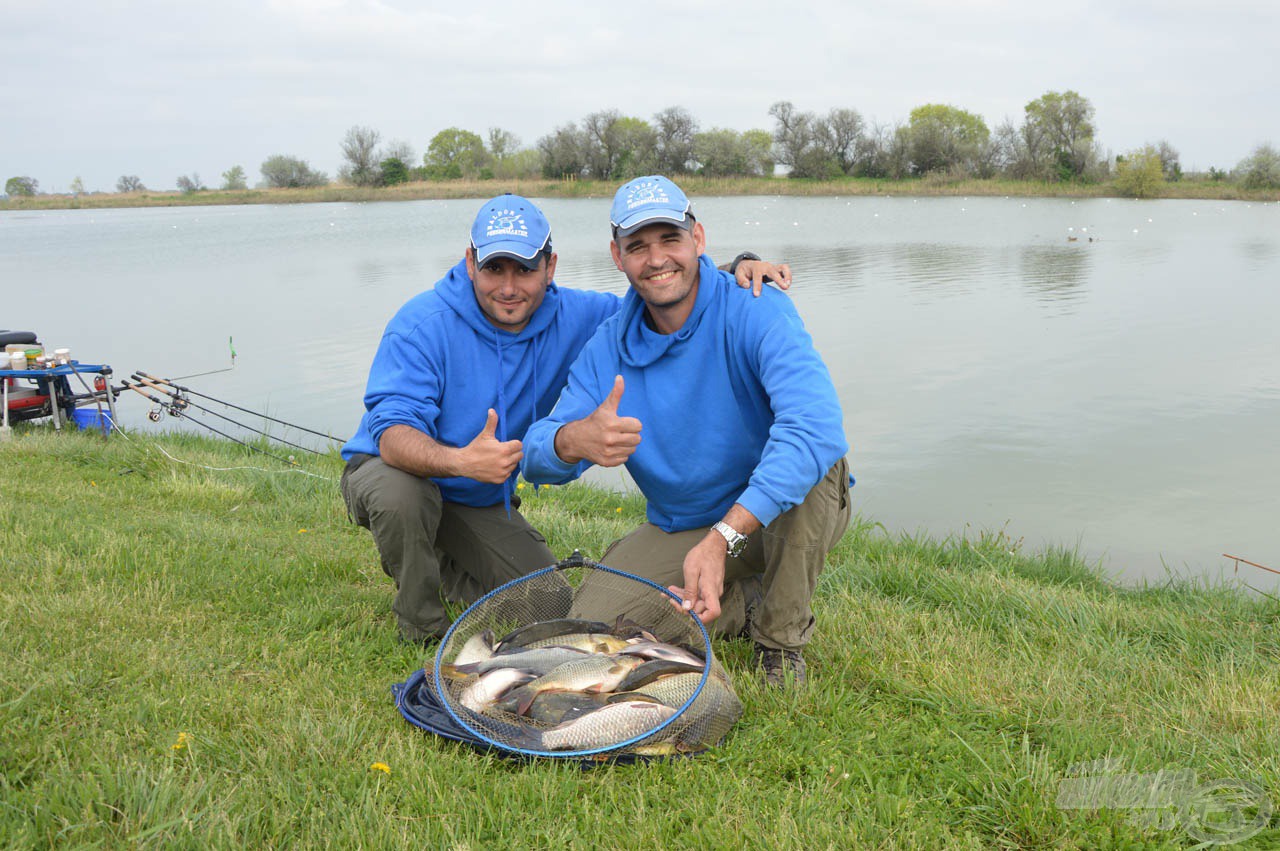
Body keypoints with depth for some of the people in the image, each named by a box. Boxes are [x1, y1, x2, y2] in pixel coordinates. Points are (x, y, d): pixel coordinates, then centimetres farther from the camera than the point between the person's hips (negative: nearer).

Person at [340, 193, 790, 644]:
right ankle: (422, 626, -9)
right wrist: (462, 461, -56)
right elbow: (393, 432, -34)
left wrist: (738, 270, -24)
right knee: (400, 496, -39)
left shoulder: (572, 318, -12)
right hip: (391, 470, -4)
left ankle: (445, 565, 24)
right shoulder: (423, 326, -25)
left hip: (481, 501, 4)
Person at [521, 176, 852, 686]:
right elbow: (537, 457, -14)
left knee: (816, 459, -37)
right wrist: (575, 439, -41)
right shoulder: (608, 348, -6)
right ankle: (743, 603, 8)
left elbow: (814, 423, -40)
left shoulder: (757, 314, -22)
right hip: (678, 526, 4)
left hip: (790, 512, -3)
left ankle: (782, 636, -11)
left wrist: (722, 538, -49)